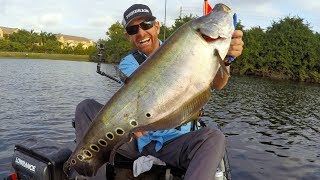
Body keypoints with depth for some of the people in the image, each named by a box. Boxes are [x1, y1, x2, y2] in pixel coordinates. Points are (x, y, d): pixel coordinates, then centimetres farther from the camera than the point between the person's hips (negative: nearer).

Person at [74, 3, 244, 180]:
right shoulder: (128, 64, 0)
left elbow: (216, 83, -16)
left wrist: (224, 58, -38)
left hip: (173, 141, 0)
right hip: (135, 140, 1)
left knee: (214, 137, -30)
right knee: (86, 107, -12)